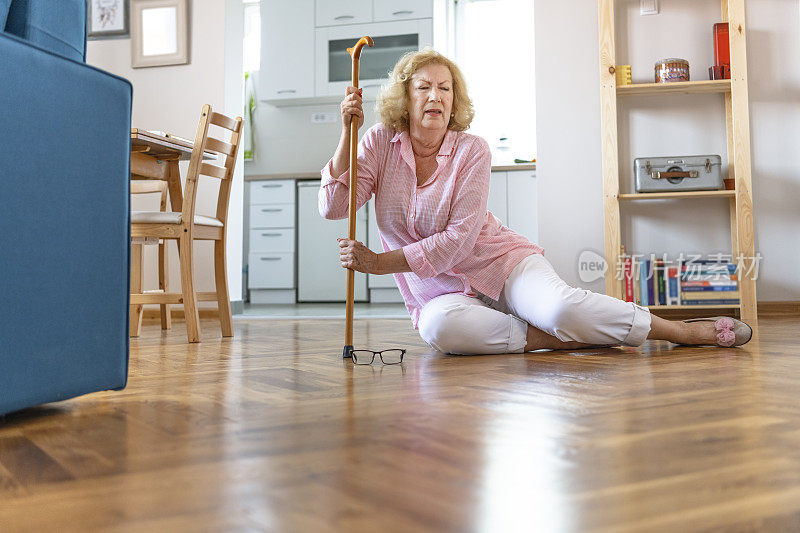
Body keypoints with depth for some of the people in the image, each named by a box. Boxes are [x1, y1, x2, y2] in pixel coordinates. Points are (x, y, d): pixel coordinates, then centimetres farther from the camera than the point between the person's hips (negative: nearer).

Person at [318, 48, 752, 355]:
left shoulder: (471, 151, -8)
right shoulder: (381, 142, 0)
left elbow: (457, 239, -15)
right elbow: (333, 207, -9)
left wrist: (379, 262, -19)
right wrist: (347, 134, -18)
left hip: (501, 262, -1)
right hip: (440, 292, 2)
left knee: (560, 306, -32)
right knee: (438, 328, -36)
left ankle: (685, 330, -12)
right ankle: (564, 339, -23)